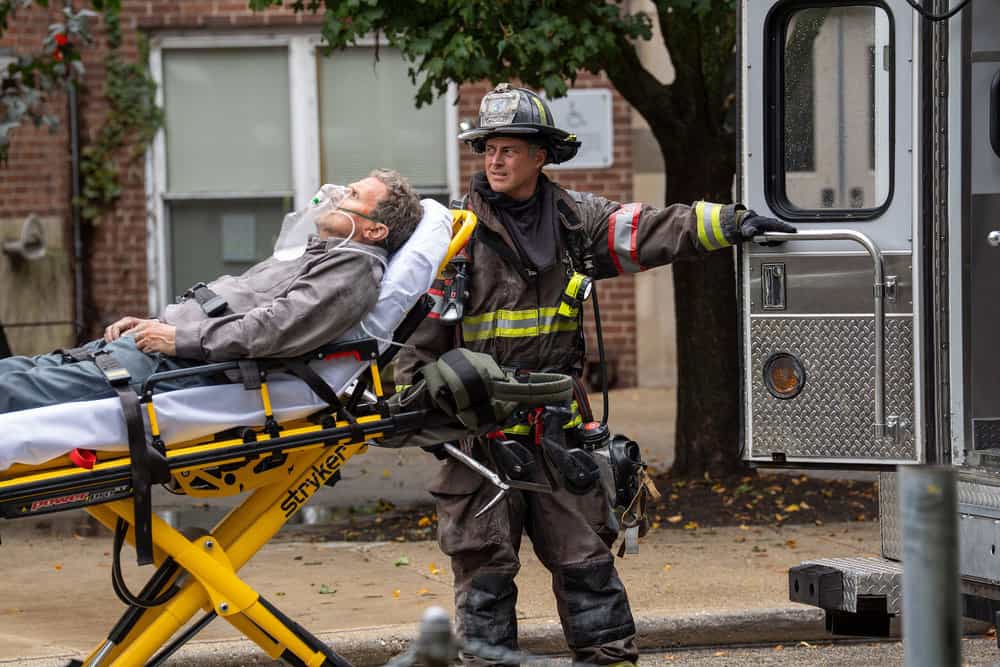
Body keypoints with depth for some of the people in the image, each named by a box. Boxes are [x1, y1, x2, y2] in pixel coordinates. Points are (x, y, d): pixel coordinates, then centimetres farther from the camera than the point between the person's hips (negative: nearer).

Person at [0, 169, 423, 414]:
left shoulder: (356, 266, -6)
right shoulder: (316, 252, 28)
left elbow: (278, 326, -20)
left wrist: (182, 338, -17)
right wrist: (153, 323, 16)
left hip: (185, 366, -10)